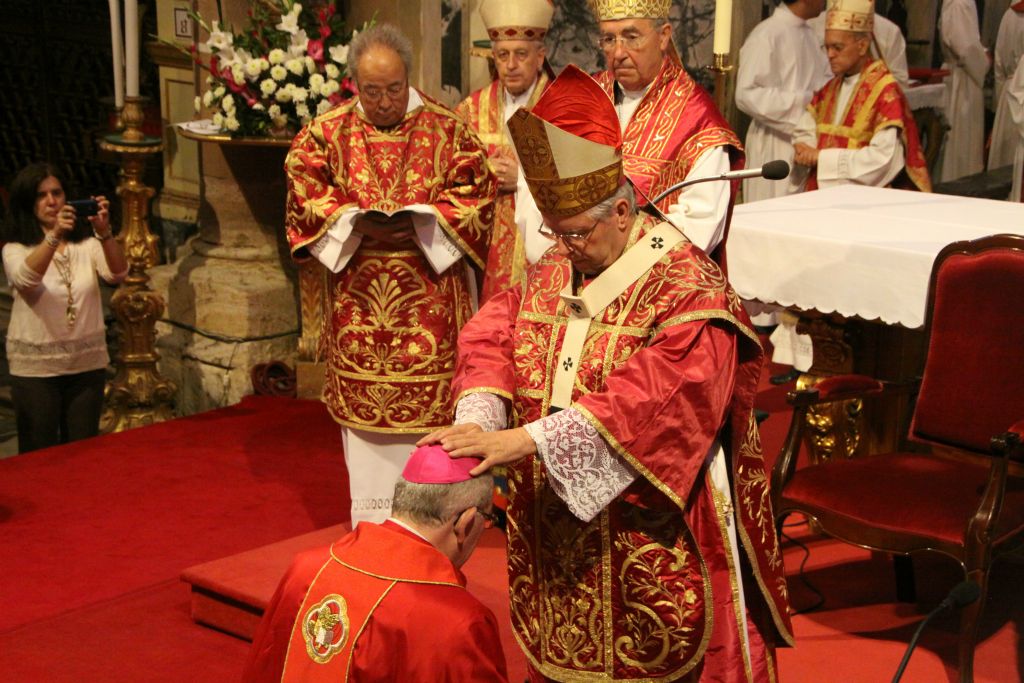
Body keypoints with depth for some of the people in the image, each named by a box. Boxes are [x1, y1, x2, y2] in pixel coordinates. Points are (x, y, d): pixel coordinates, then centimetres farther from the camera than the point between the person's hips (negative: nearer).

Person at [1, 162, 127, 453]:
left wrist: (104, 233, -33)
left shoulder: (86, 243, 2)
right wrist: (54, 236, -41)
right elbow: (25, 279, -26)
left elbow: (117, 274, -15)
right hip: (35, 367, -2)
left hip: (87, 363, 2)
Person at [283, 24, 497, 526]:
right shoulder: (327, 133, 4)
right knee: (363, 404, 4)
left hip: (431, 302, -1)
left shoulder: (446, 130, 1)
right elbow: (304, 191, 0)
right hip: (359, 303, 1)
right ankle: (371, 522, 15)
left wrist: (418, 220, -18)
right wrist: (355, 222, -16)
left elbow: (473, 191, -4)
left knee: (430, 400, -1)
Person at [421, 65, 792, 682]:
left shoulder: (688, 288, -17)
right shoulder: (553, 272, 6)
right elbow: (493, 336, -4)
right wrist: (477, 424, -25)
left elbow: (651, 398, -30)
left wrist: (523, 439, -34)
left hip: (648, 532, -6)